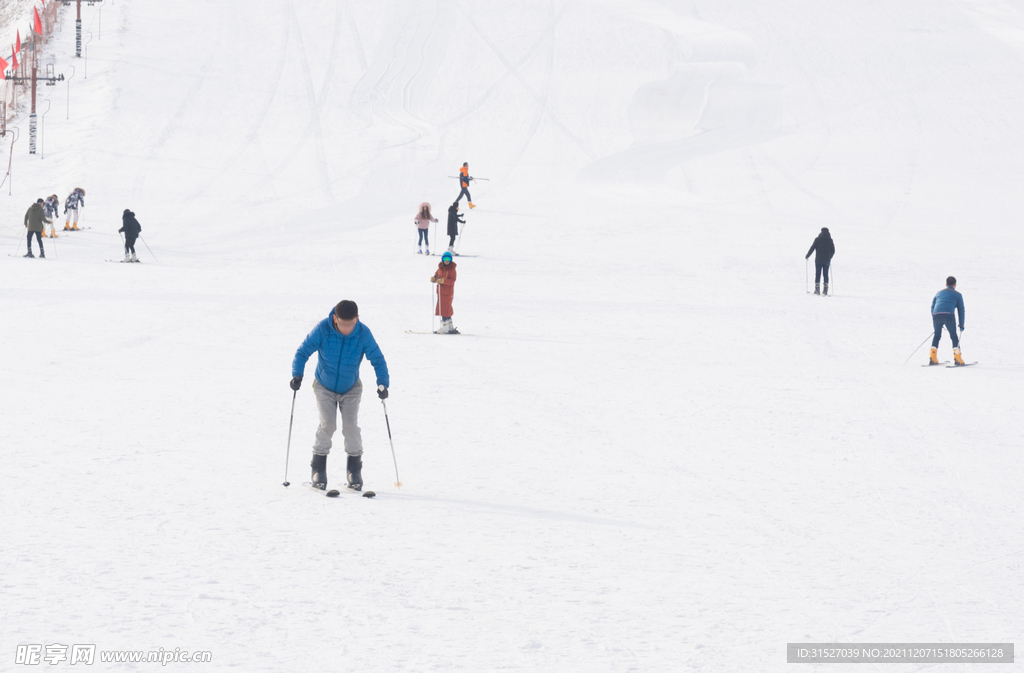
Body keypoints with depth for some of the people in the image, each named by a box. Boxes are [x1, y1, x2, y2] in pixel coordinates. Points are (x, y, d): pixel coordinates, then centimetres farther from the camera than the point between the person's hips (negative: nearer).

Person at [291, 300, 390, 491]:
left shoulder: (363, 333, -21)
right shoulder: (322, 330, -24)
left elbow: (378, 359, -11)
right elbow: (303, 352, -16)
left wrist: (382, 383, -23)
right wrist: (297, 374, -31)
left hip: (351, 389, 1)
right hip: (325, 387, -1)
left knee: (351, 426, -12)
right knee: (327, 425, -16)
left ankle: (354, 470, 5)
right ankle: (318, 469, -1)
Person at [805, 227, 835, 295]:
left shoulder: (817, 239, -4)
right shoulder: (830, 240, 4)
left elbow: (812, 248, -4)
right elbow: (833, 251, 9)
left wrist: (807, 256, 10)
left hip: (818, 260, -2)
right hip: (827, 261, 2)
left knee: (817, 274, 1)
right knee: (826, 274, 8)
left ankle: (817, 289, -6)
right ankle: (825, 289, 5)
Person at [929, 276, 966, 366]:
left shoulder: (939, 293, 30)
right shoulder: (957, 294, 19)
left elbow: (932, 306, 28)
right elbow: (961, 310, 15)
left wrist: (934, 322, 31)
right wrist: (961, 325, 18)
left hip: (936, 315, 3)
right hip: (948, 315, -3)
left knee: (937, 336, 21)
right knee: (954, 337, 8)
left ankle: (932, 358, 15)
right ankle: (957, 359, -1)